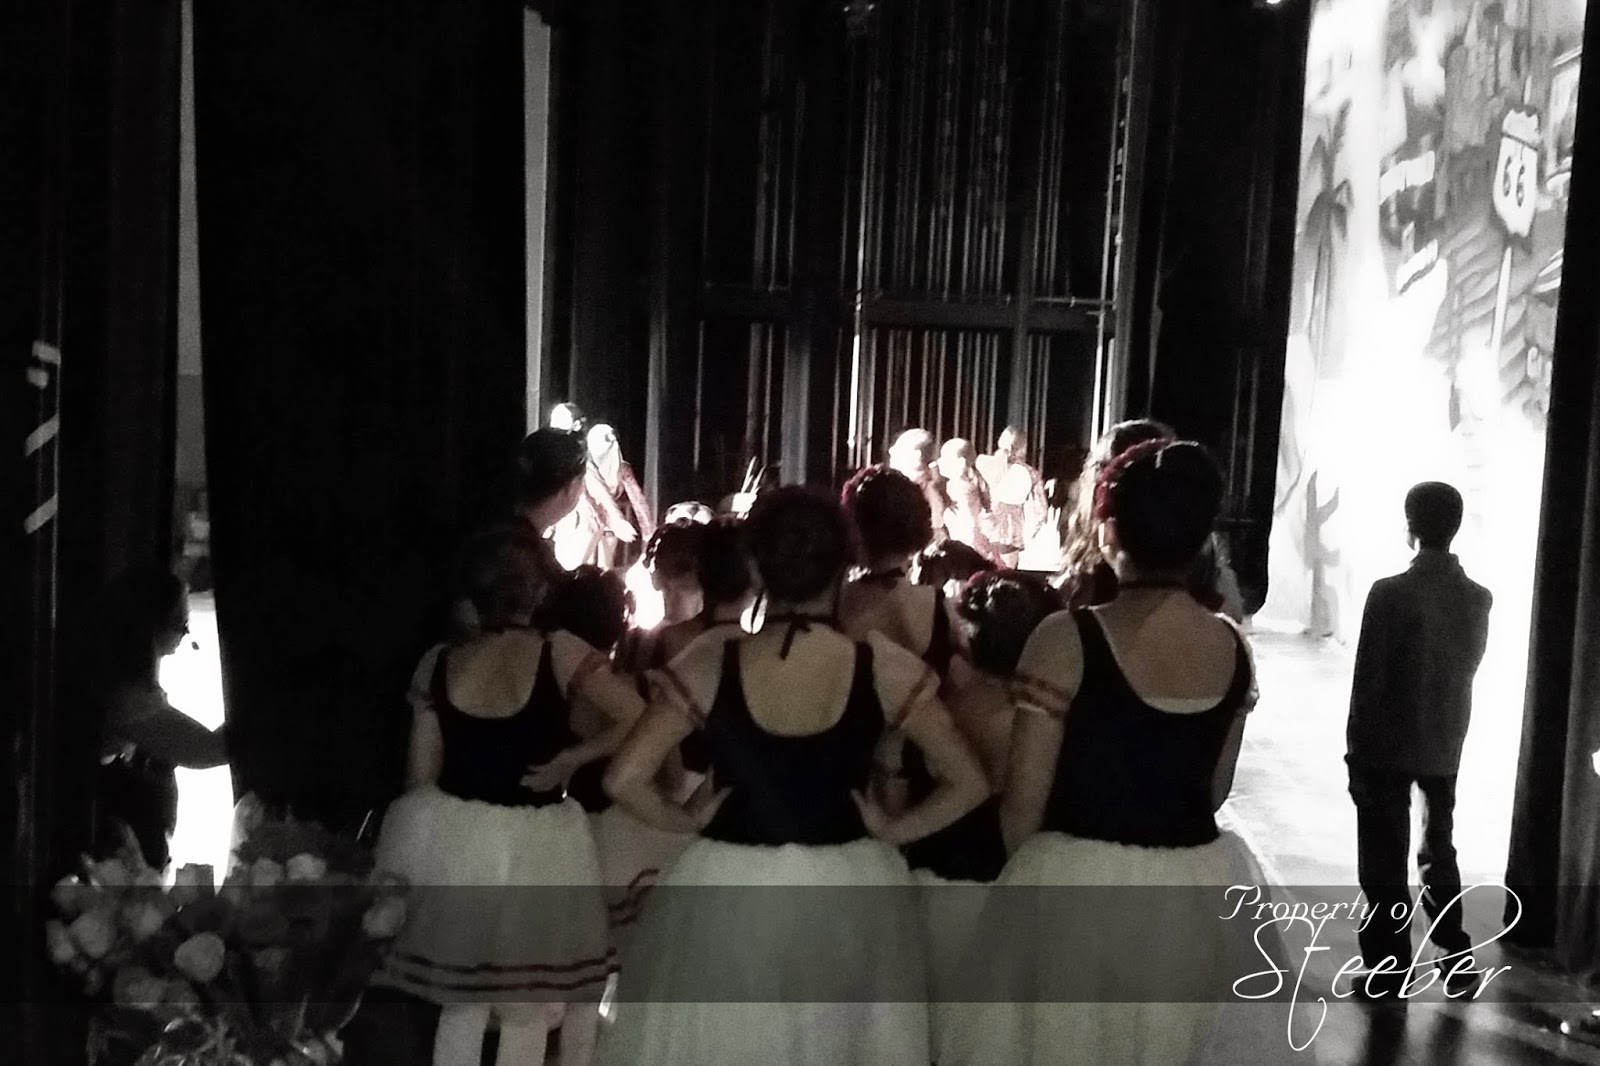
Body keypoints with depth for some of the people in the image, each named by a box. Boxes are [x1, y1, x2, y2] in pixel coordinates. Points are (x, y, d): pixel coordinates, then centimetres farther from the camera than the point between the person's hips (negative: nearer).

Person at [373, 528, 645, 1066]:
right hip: (533, 849, -3)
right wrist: (570, 758, -9)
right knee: (526, 1009, 14)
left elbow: (420, 775, 3)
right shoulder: (559, 652, -11)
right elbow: (641, 719, -16)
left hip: (450, 839, 4)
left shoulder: (437, 663, -2)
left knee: (461, 1001, 21)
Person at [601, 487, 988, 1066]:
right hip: (850, 894, 1)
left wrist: (683, 818, 3)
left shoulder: (709, 664, -12)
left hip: (730, 894, 0)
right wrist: (895, 829, 4)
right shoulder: (886, 669, -10)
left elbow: (624, 778, -12)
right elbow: (968, 783, -6)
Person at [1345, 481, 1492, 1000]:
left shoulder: (1391, 593, -18)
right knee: (1439, 851, 22)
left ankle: (1388, 972, 11)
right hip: (1445, 747, 5)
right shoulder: (1479, 598, -3)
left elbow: (1367, 681, -16)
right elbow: (1468, 668, 7)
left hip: (1387, 746, -5)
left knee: (1384, 862, 6)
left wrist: (1356, 750, -8)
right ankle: (1457, 958, 26)